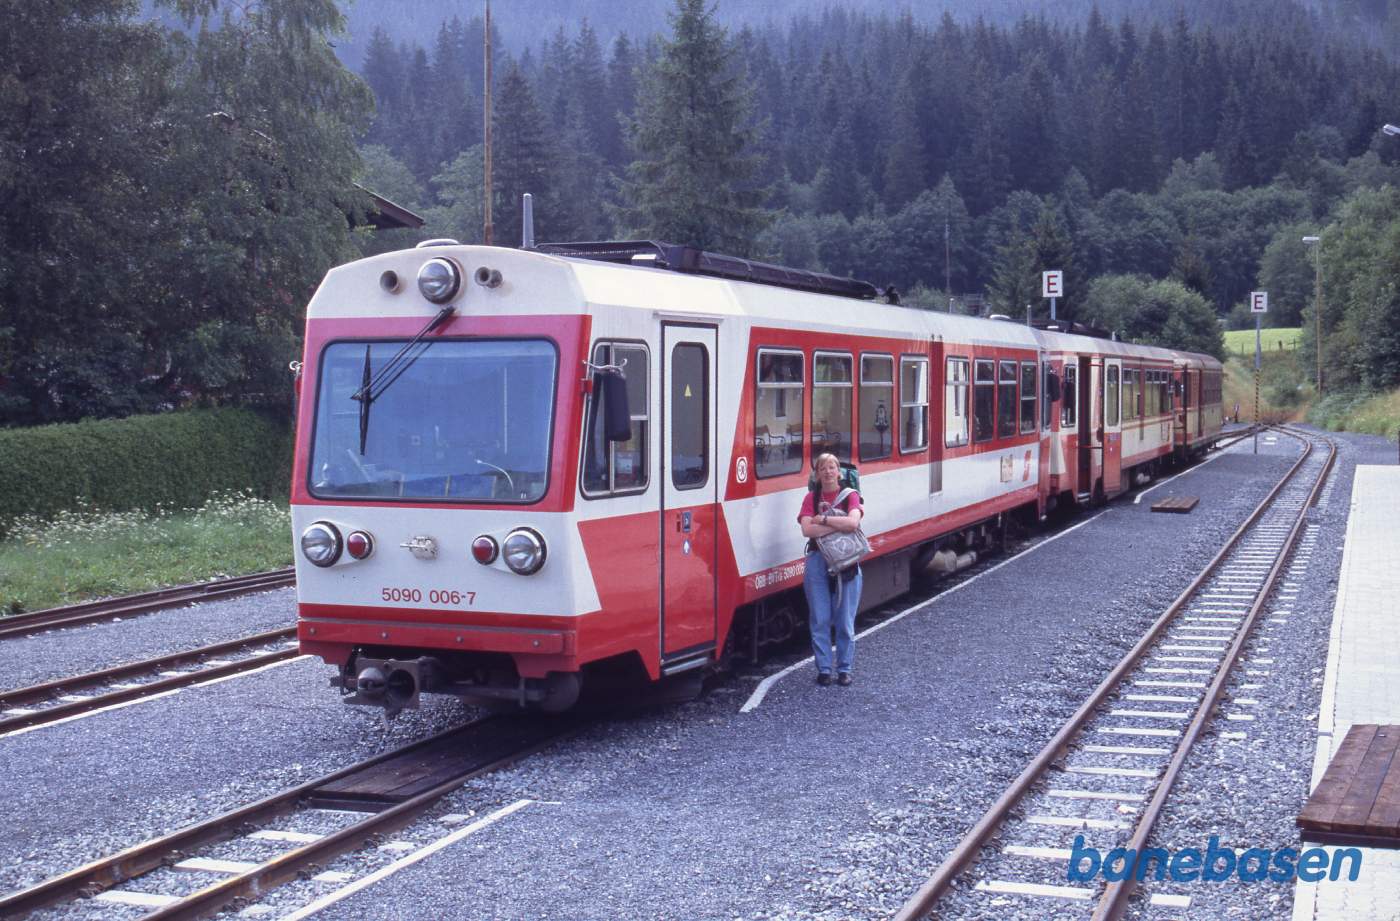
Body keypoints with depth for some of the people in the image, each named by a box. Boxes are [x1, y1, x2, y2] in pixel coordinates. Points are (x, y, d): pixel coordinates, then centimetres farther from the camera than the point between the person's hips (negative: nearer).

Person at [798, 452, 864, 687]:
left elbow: (853, 522, -17)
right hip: (818, 561, 1)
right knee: (820, 619, 3)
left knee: (845, 620, 4)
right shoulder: (811, 498, 4)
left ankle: (844, 669, 14)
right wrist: (839, 525, -16)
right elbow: (807, 529, -11)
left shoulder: (850, 496, 2)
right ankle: (823, 668, 11)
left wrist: (822, 519, -14)